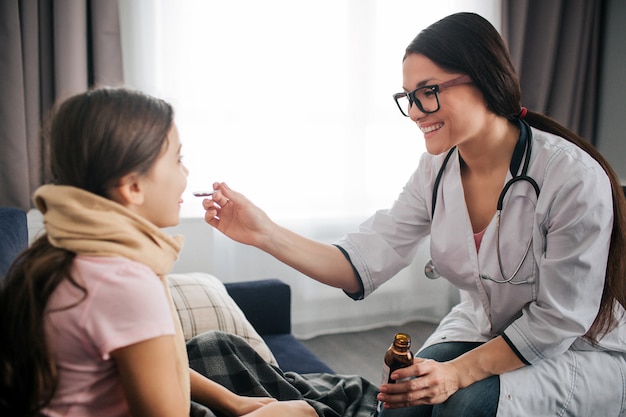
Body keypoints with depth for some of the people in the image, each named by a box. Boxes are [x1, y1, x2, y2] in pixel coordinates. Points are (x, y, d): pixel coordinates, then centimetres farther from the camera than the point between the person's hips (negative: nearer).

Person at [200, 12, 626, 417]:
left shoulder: (574, 179, -24)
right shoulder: (437, 170, -8)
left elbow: (559, 319, -19)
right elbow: (364, 264, -15)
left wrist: (459, 372, -24)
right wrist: (265, 233, -27)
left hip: (580, 352, -3)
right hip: (480, 332, 4)